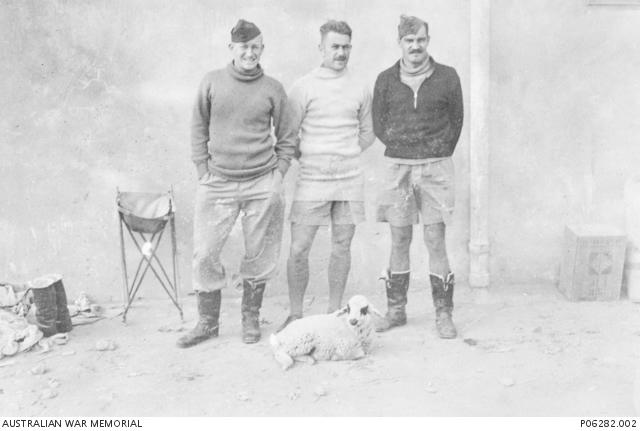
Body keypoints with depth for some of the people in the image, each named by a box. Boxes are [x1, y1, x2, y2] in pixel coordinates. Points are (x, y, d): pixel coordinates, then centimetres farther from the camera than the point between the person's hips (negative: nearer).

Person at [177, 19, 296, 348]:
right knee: (204, 254, 0)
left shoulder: (273, 89, 3)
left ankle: (251, 318, 24)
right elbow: (198, 129, 9)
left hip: (263, 185, 0)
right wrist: (203, 170, 2)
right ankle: (207, 322, 16)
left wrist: (278, 174, 1)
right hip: (217, 184, 1)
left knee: (259, 257, 6)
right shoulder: (211, 83, 4)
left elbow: (287, 138, 10)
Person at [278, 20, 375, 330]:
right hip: (312, 179, -2)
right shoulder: (304, 87, -1)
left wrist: (344, 155, 9)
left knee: (341, 248, 7)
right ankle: (295, 314, 11)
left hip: (349, 179, 3)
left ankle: (334, 313, 19)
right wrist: (311, 158, 2)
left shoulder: (360, 89, 9)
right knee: (299, 249, -4)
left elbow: (368, 134, 18)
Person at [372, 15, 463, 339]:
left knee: (435, 240, -3)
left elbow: (456, 121, 10)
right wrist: (400, 145, 4)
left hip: (436, 167, -1)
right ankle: (395, 310, 17)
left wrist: (440, 152, 4)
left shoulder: (447, 77, 3)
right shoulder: (386, 79, 6)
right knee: (399, 240, 6)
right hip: (398, 166, 2)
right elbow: (378, 124, 12)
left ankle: (443, 314, 6)